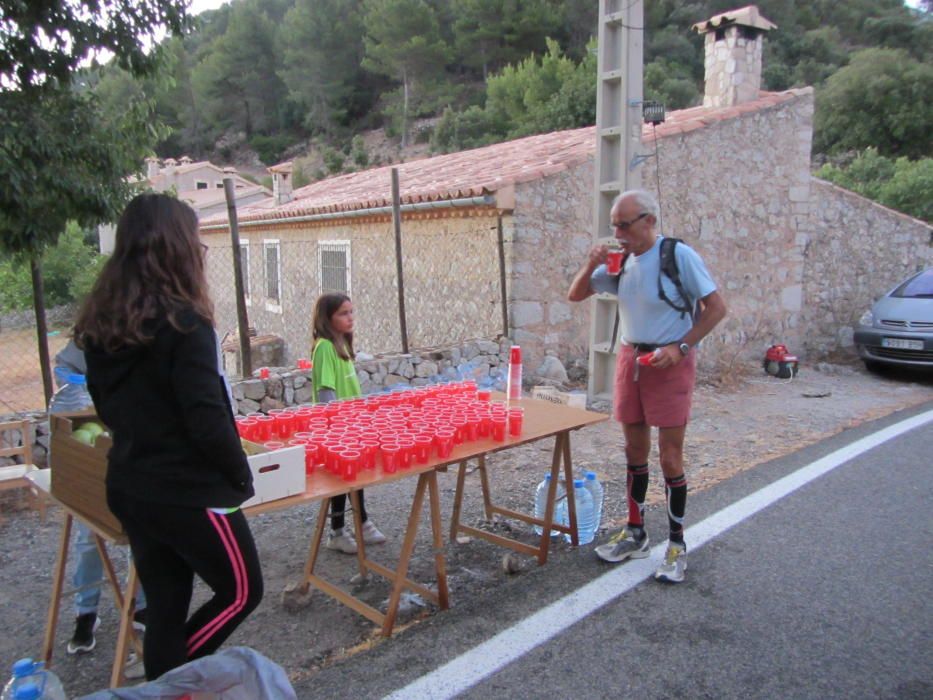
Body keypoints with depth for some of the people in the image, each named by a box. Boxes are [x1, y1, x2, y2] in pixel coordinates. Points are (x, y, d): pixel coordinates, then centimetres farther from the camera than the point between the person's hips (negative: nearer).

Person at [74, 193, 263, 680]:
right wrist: (241, 474, -6)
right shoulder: (182, 321, -19)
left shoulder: (101, 323, 4)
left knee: (164, 610, 18)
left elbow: (107, 407, 14)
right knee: (241, 590, 14)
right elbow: (207, 419, -21)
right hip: (189, 491, -7)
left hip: (130, 488, 8)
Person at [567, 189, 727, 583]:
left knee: (670, 458, -1)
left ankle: (677, 546, 14)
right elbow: (575, 296, 12)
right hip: (630, 358, 6)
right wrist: (591, 266, -6)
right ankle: (635, 534, 27)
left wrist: (680, 347, -18)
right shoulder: (621, 261, 6)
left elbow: (716, 307, -9)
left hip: (669, 363, -6)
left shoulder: (679, 256, -11)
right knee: (635, 452, 13)